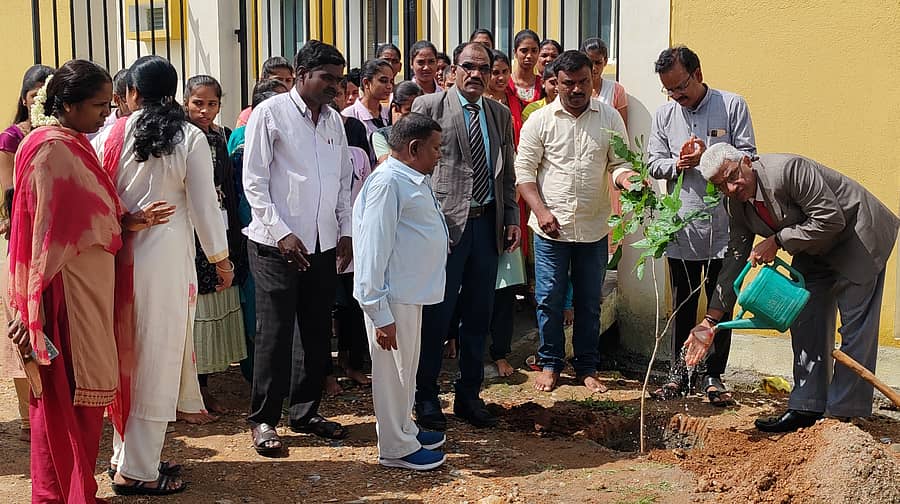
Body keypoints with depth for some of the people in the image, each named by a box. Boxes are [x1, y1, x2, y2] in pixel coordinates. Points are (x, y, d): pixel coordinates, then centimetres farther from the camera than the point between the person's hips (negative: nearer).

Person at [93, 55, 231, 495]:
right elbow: (204, 205, -5)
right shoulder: (190, 138, -6)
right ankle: (136, 470, 6)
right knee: (157, 358, 2)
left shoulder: (111, 135, 2)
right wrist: (221, 259, 6)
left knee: (129, 353, 15)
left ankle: (126, 452, 25)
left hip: (118, 254, 4)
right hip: (166, 255, -4)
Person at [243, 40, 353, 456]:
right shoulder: (270, 114, -6)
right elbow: (254, 182, -9)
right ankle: (264, 419, 11)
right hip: (277, 245, -6)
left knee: (317, 332, 12)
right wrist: (281, 233, -15)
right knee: (275, 334, -2)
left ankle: (306, 411, 25)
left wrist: (346, 232, 9)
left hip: (324, 244, 6)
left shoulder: (334, 120, 12)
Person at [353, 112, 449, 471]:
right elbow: (373, 250, -23)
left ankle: (404, 429, 37)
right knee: (393, 370, 3)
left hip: (411, 292, 10)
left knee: (407, 366, 22)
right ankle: (396, 448, 15)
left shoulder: (415, 181, 11)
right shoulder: (388, 183, -20)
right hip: (393, 297, -10)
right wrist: (380, 313, -24)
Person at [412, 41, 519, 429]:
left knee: (478, 316, 11)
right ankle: (426, 398, 14)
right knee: (436, 315, 0)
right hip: (444, 223, -5)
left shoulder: (500, 114, 13)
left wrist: (512, 219, 10)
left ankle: (469, 396, 23)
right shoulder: (428, 106, -2)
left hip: (487, 223, 5)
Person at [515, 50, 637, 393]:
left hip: (593, 228, 2)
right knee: (549, 300, 4)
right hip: (550, 228, -1)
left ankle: (587, 367, 22)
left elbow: (619, 163, 5)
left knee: (589, 301, 10)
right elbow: (524, 170, -1)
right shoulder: (540, 121, -1)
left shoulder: (610, 118, 3)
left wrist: (624, 176, -19)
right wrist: (541, 210, -13)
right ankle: (550, 364, 20)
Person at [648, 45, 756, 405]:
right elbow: (653, 162, 6)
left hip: (723, 225, -2)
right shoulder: (665, 115, 5)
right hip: (681, 226, 2)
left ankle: (714, 375, 18)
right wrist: (677, 164, -14)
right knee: (683, 303, 12)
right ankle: (680, 371, 24)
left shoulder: (732, 106, -3)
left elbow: (747, 157, -6)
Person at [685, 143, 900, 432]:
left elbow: (831, 219, -29)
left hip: (857, 235, -8)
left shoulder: (788, 169, -31)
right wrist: (710, 321, -7)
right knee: (806, 323, 5)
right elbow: (735, 259, -3)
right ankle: (807, 408, 11)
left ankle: (845, 413, -1)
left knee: (855, 325, -6)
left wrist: (778, 241, -27)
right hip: (814, 250, 8)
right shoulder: (737, 205, -7)